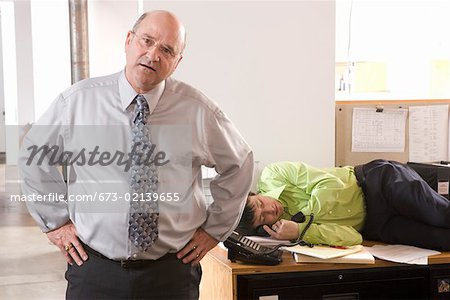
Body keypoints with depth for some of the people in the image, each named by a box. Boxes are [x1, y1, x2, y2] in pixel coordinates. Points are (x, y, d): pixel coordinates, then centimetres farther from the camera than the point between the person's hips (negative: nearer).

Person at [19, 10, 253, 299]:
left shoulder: (199, 110, -5)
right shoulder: (77, 101, -5)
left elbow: (239, 163, 9)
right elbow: (34, 155, 8)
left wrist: (215, 228, 6)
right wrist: (55, 221, 5)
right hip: (94, 269, 0)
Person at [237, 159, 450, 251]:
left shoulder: (271, 175, -11)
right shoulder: (279, 230, -9)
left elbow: (332, 185, -16)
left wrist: (300, 226, -20)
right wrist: (301, 232, -31)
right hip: (372, 226, 1)